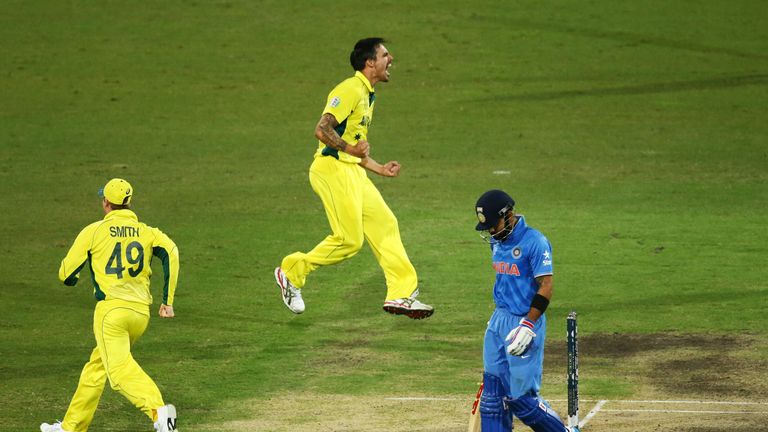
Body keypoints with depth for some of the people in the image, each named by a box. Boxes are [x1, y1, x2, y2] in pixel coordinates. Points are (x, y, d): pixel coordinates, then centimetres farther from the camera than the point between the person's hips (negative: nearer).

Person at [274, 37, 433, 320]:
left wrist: (379, 168, 25)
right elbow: (322, 130, -23)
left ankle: (401, 294, 4)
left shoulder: (368, 95, 20)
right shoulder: (350, 90, -12)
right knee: (349, 239, -11)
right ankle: (292, 272, 5)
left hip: (352, 171, 10)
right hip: (332, 169, -10)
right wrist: (350, 148, -31)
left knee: (384, 224, 3)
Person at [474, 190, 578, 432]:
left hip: (525, 321, -8)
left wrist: (527, 326, -24)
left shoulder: (534, 242, -15)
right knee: (493, 393, 5)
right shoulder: (497, 241, 10)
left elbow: (546, 287, -19)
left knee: (520, 397, -7)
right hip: (498, 321, 8)